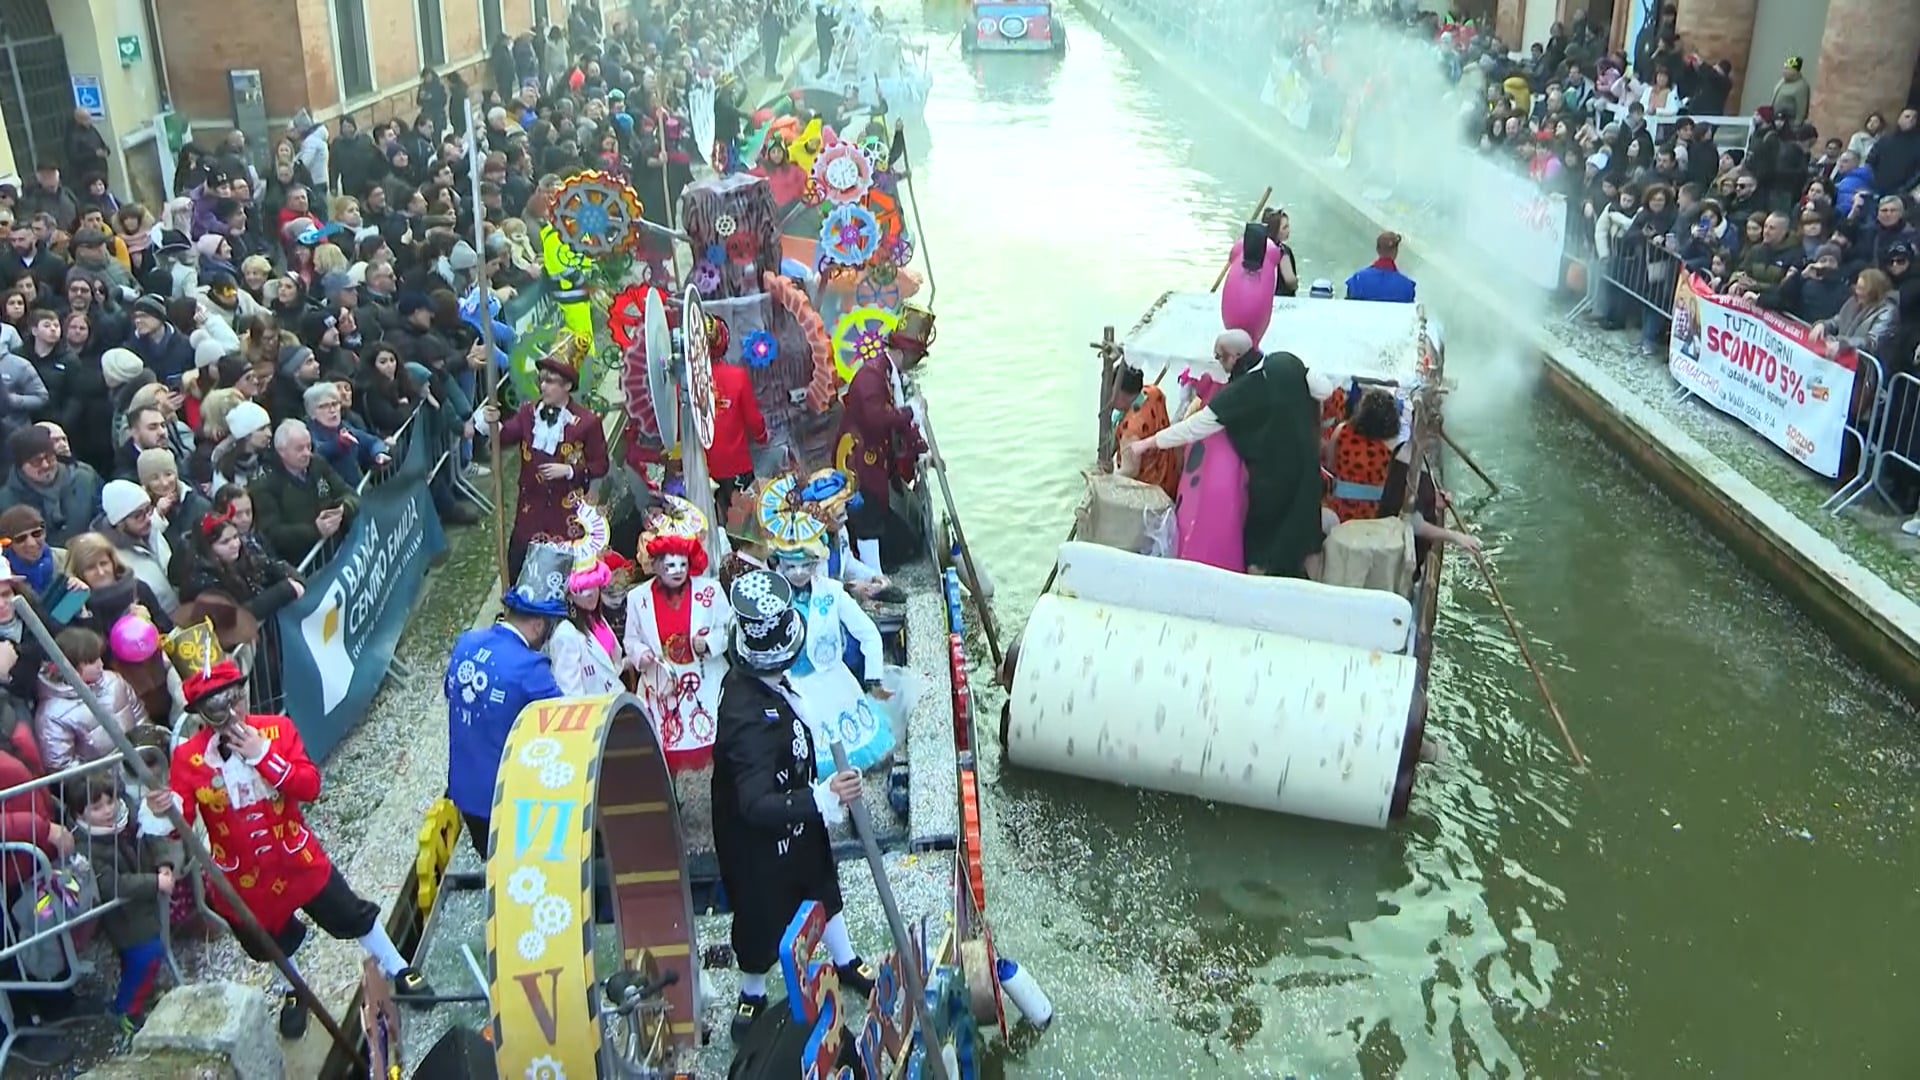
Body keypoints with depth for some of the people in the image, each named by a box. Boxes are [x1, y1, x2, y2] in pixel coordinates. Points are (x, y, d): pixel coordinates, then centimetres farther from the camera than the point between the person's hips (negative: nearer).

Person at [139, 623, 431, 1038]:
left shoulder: (276, 730, -13)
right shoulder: (188, 756, -17)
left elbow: (310, 786, -21)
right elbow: (180, 821, -24)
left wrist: (263, 755, -29)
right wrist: (163, 813, -47)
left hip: (297, 856, 0)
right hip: (242, 875, 0)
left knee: (353, 916, 14)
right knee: (272, 942, 23)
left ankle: (397, 971, 37)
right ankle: (292, 992, 53)